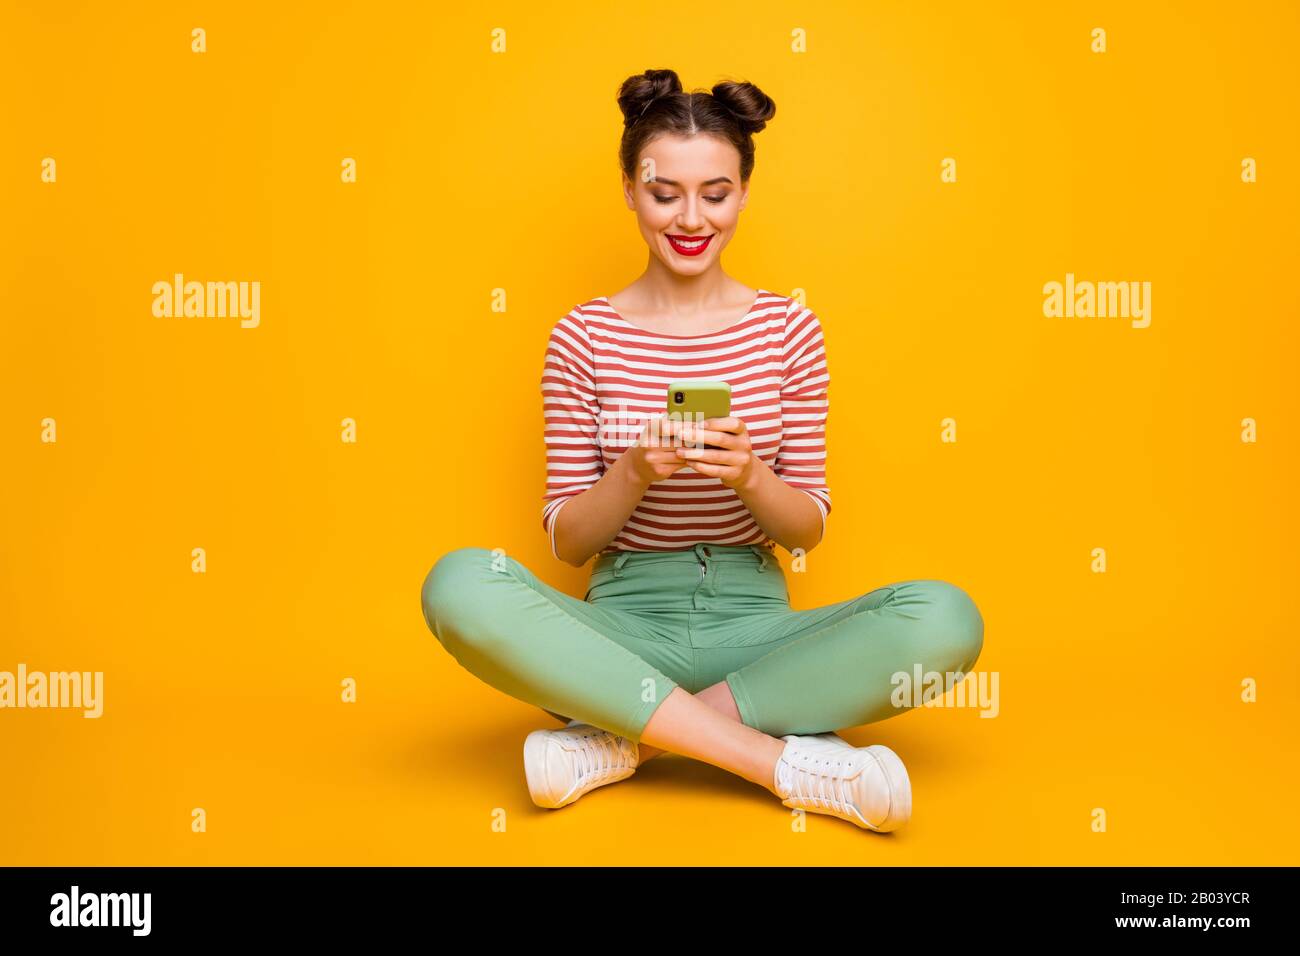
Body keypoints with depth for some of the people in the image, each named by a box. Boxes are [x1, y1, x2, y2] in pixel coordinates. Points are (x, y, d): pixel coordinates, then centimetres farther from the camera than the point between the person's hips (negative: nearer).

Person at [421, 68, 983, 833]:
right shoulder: (584, 337, 2)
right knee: (459, 584, -30)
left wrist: (750, 477, -18)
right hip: (624, 621, 0)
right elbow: (568, 542, 1)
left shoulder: (789, 329, 4)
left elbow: (810, 527, 4)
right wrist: (634, 473, -19)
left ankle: (623, 736, -21)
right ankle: (788, 761, -27)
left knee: (946, 618, -26)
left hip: (751, 620, 1)